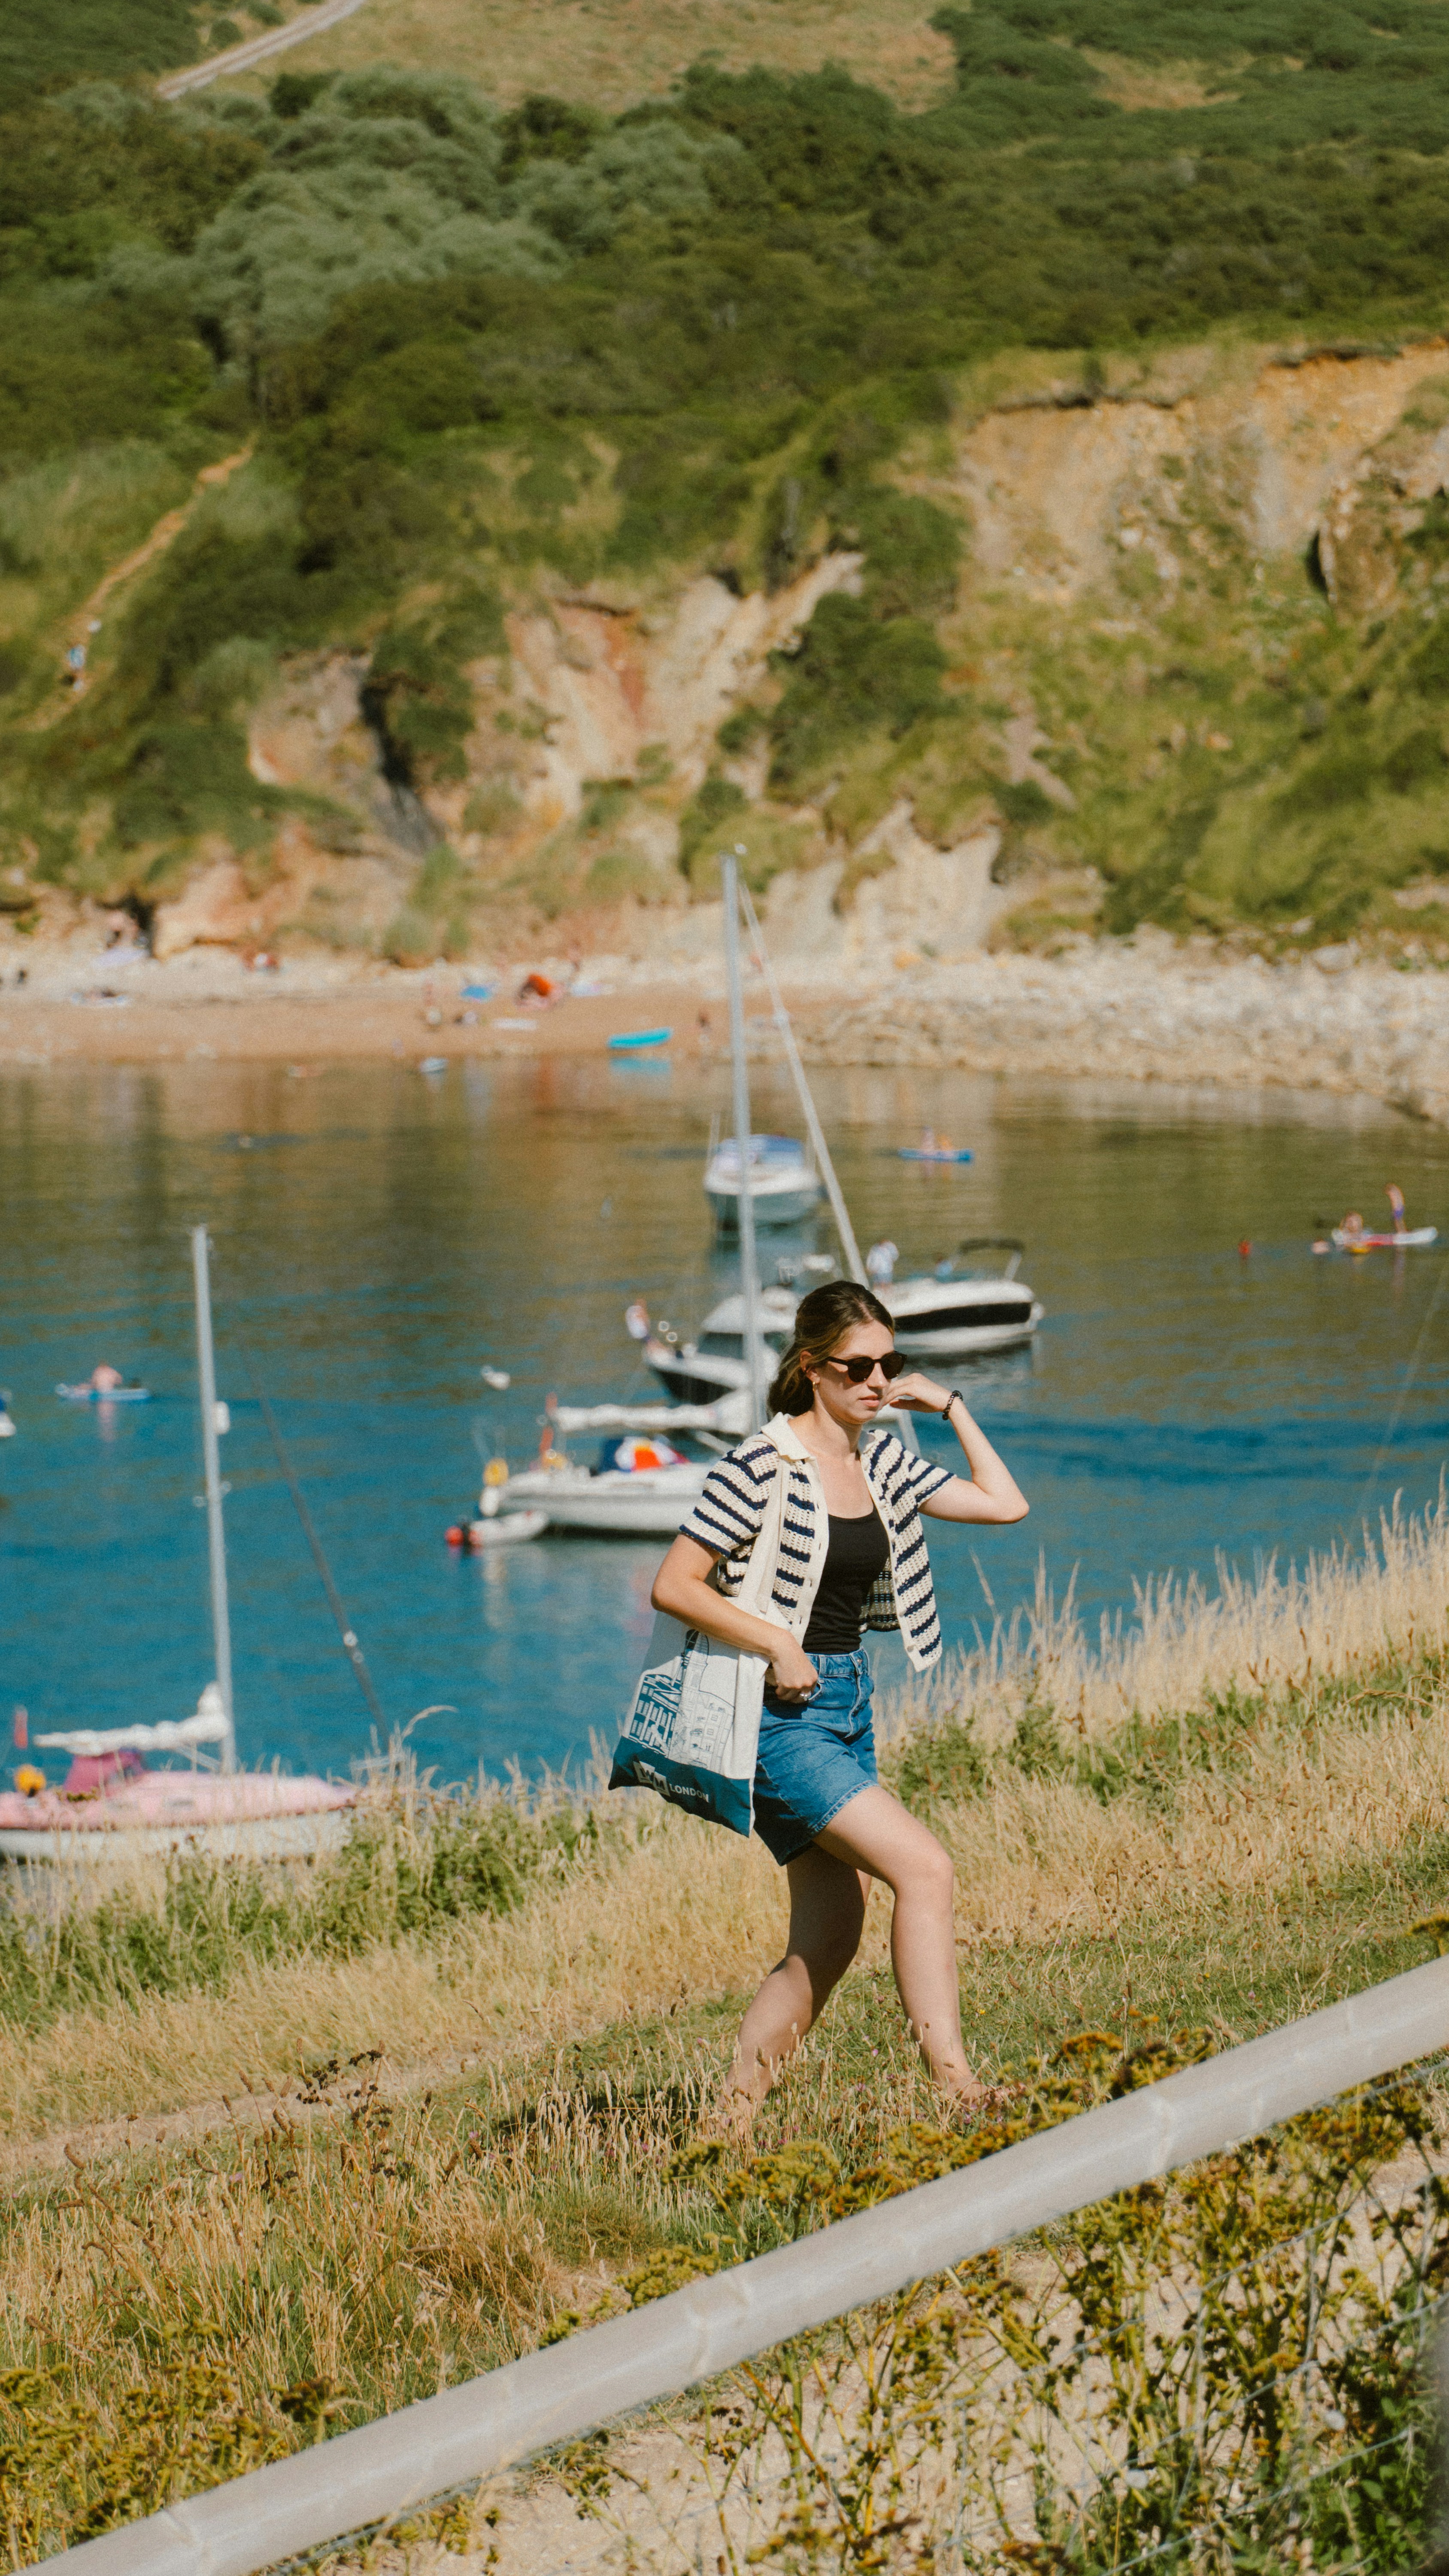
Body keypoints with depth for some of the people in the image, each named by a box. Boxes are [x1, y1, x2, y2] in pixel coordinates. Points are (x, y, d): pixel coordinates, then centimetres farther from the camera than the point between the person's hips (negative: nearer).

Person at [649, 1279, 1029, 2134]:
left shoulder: (883, 1460, 8)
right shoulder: (763, 1467, -14)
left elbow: (1005, 1504, 12)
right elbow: (674, 1587, -14)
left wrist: (951, 1406, 8)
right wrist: (778, 1643, -18)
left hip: (848, 1705, 8)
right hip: (780, 1713, -8)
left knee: (829, 1941, 6)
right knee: (924, 1867, -20)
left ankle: (734, 2118, 12)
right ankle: (956, 2085, -21)